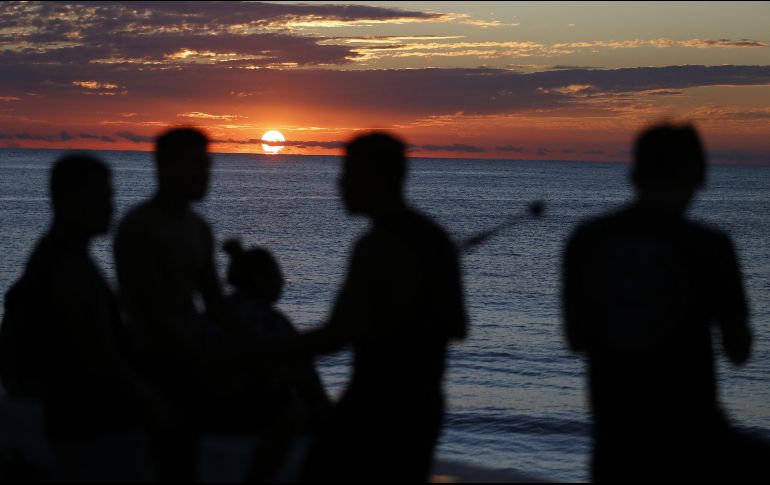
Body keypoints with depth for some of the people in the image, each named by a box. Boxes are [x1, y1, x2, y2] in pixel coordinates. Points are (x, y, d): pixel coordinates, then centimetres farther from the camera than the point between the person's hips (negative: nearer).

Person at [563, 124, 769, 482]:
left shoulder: (586, 240, 0)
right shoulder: (710, 246, -8)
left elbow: (576, 340, 6)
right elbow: (739, 351, -2)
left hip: (617, 439, 3)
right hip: (690, 436, -2)